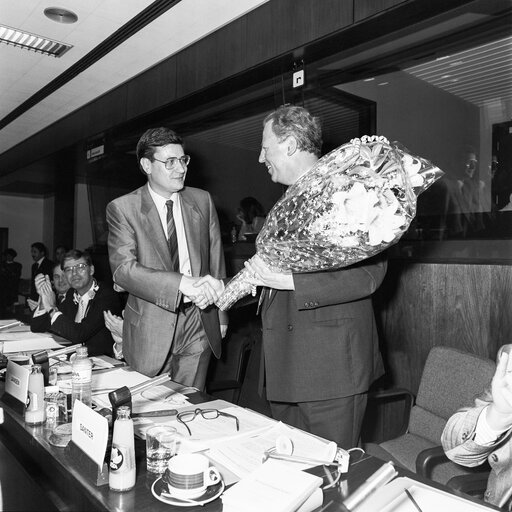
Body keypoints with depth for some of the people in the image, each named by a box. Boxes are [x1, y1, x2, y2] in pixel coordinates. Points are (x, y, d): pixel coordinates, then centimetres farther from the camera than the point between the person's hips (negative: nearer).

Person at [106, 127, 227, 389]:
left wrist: (221, 316, 10)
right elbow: (122, 268, -18)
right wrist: (184, 283, -31)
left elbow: (215, 259, 9)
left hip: (199, 327, 3)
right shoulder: (122, 208, -7)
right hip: (150, 330, -2)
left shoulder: (202, 201, 4)